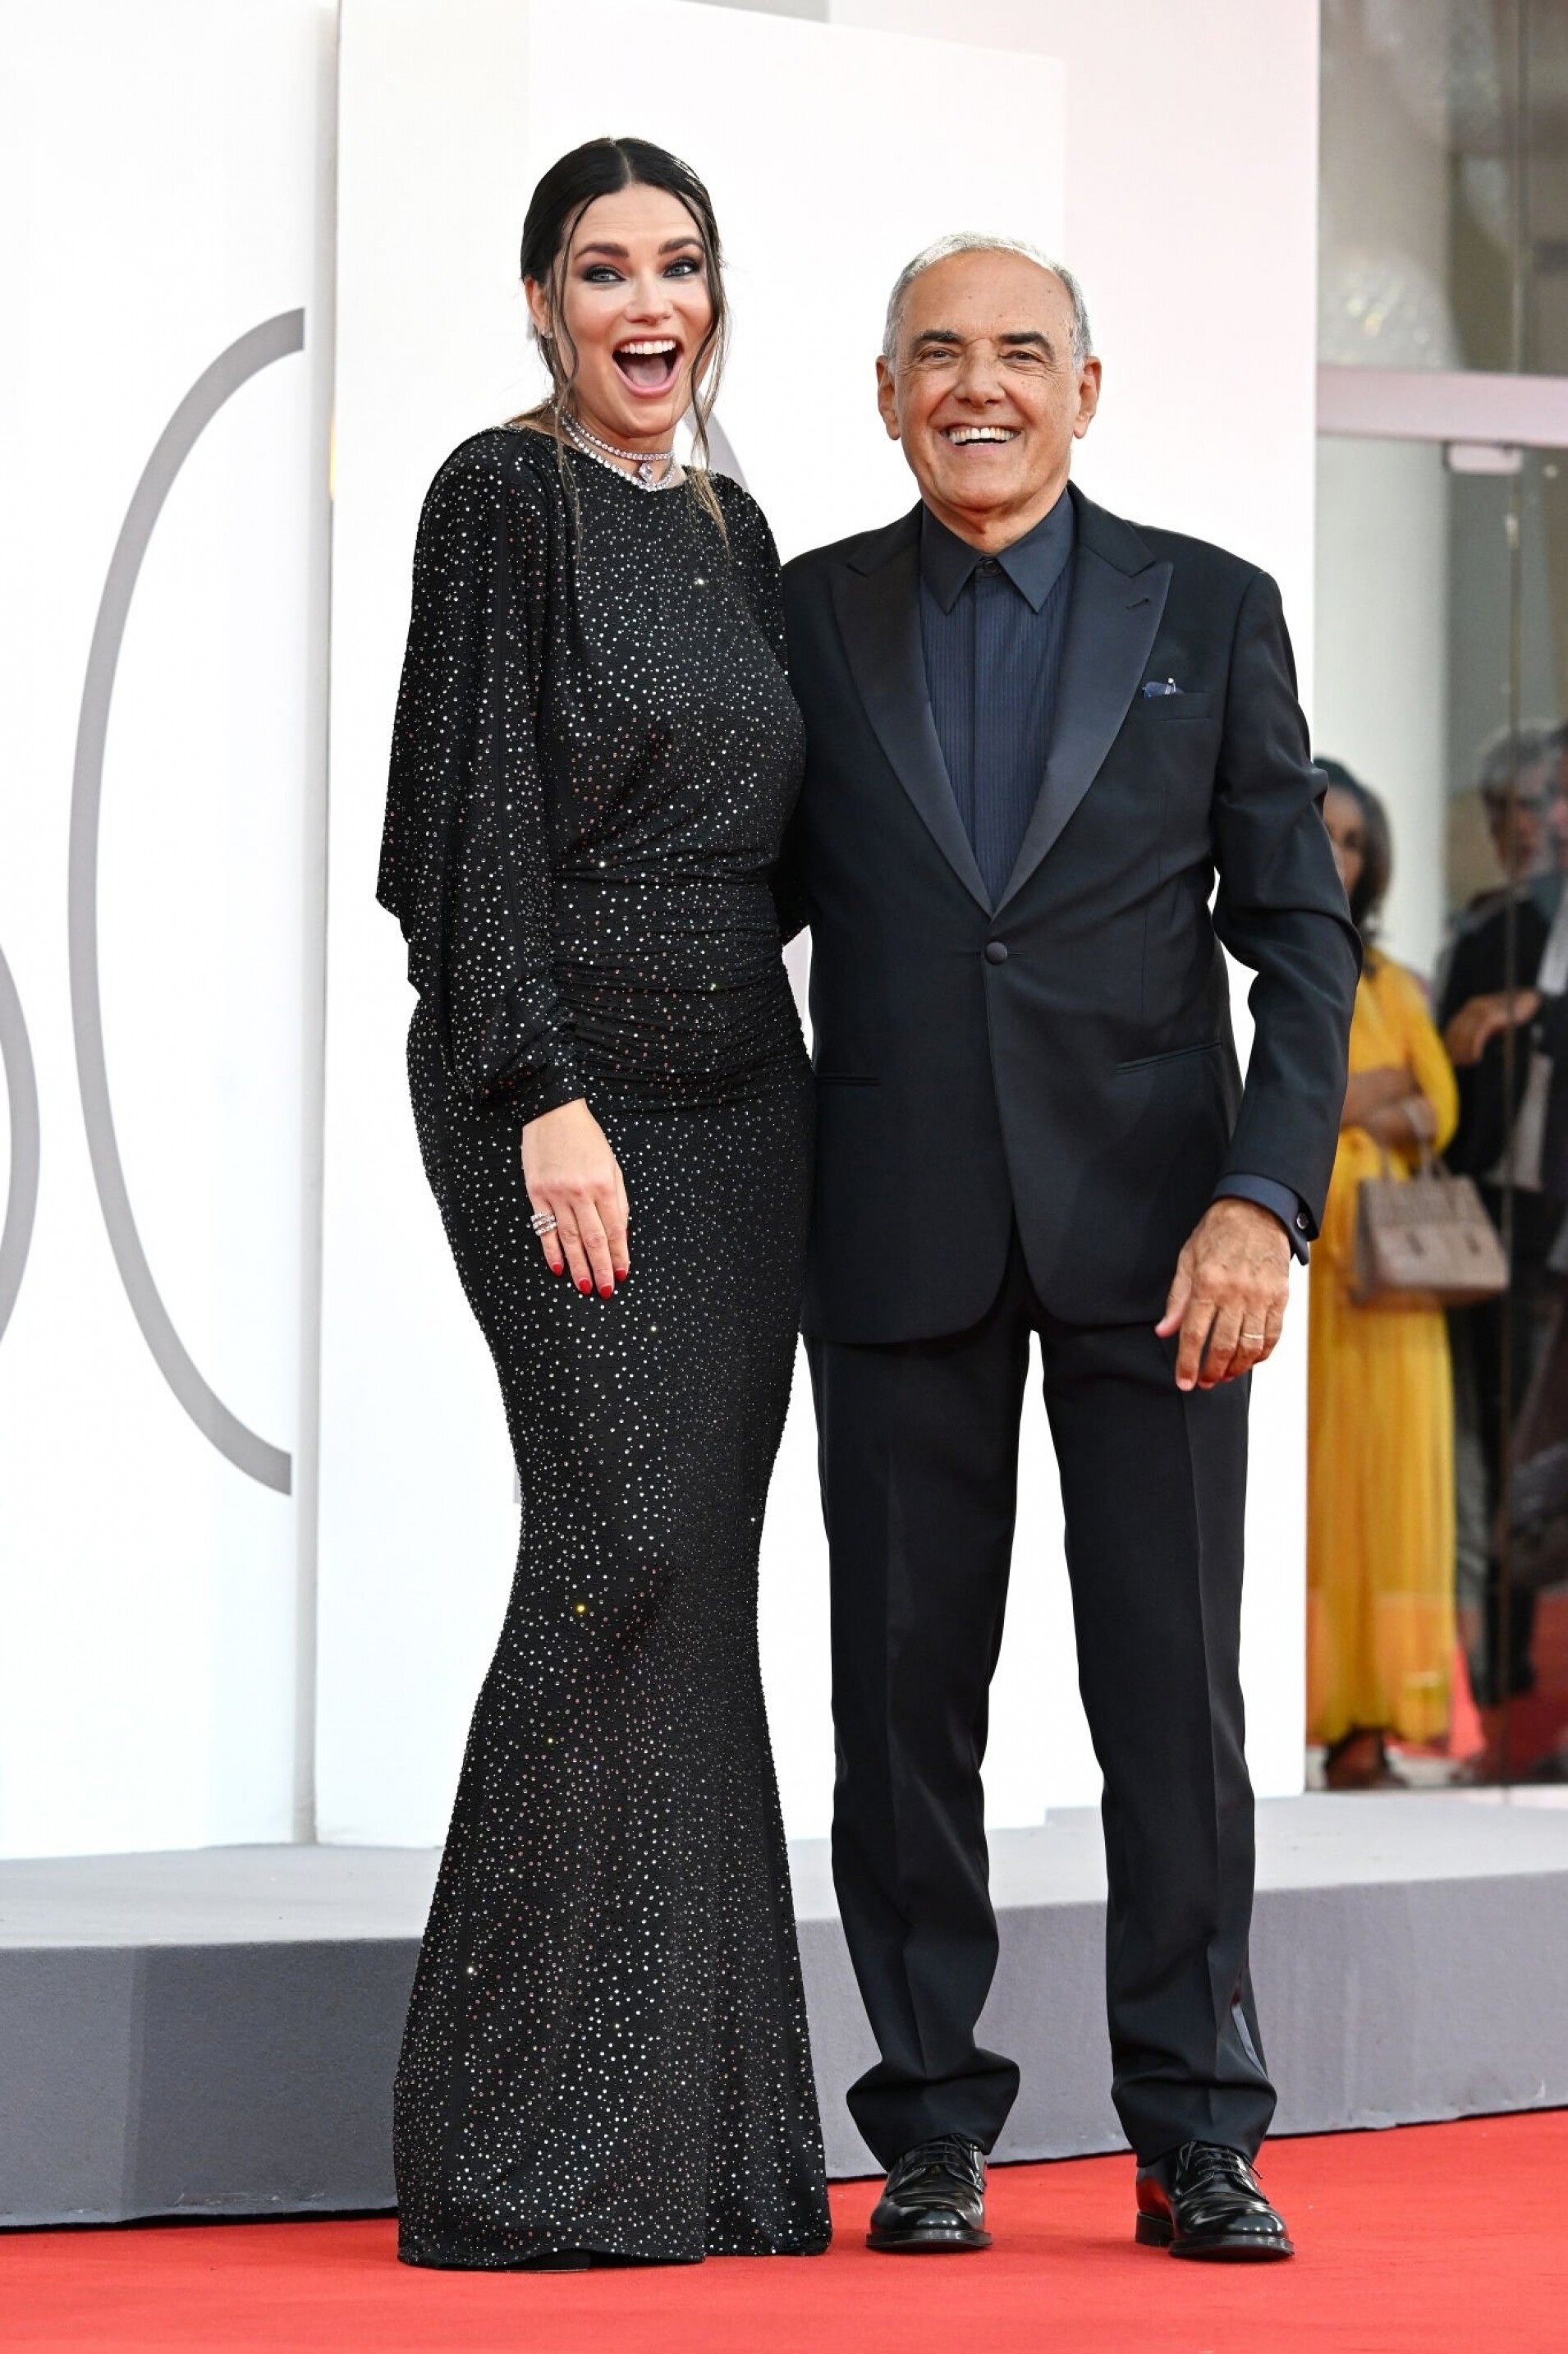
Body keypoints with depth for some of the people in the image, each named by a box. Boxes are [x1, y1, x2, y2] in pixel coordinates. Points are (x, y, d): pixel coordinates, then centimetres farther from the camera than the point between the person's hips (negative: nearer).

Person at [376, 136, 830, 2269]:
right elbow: (486, 806, -12)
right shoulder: (507, 498, -5)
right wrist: (547, 1096, -18)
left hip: (738, 1092, 7)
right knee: (630, 1538, -14)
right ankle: (548, 2144, -9)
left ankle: (699, 2131, 7)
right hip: (564, 1081, -7)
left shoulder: (732, 530, 16)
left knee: (700, 1573, 5)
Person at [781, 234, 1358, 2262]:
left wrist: (1266, 1202, -10)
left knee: (1175, 1690, -1)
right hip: (901, 1236, 1)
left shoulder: (1210, 612, 5)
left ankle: (1196, 2138, 8)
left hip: (1151, 1229, -1)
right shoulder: (810, 618, 8)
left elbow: (1301, 935, 2)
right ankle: (930, 2131, 12)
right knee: (905, 1691, 3)